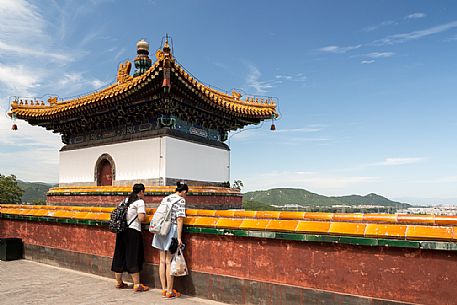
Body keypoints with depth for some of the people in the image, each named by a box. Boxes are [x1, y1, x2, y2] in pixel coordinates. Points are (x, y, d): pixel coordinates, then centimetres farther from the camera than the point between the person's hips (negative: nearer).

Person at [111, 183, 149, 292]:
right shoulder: (140, 202, -8)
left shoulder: (126, 200, 13)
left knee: (120, 256, 13)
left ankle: (118, 282, 26)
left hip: (122, 231, 7)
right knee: (133, 258, -2)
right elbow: (141, 218, -17)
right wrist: (144, 214, 3)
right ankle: (137, 285, 3)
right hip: (133, 231, -7)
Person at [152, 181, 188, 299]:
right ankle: (169, 292, 7)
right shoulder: (181, 200, -7)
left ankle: (164, 290, 19)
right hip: (172, 231, -7)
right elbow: (179, 219, -13)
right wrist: (179, 237, -14)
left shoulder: (166, 198, 14)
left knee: (163, 261, 10)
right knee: (169, 262, -1)